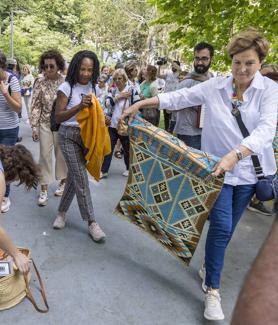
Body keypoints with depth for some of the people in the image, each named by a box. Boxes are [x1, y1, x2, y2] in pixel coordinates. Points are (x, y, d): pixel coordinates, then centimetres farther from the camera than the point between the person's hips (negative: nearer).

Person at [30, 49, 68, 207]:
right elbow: (35, 105, -2)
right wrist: (34, 126, -5)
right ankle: (44, 189, 12)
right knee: (45, 155, 4)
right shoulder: (40, 82, -4)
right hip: (45, 124, 1)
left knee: (61, 153, 11)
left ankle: (63, 182, 31)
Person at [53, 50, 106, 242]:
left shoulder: (93, 87, 6)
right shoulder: (66, 87, -11)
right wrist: (79, 106, -29)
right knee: (81, 178, -6)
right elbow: (58, 117, -16)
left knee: (74, 176, 12)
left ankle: (62, 212, 30)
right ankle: (91, 222, 3)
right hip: (69, 136, -5)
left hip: (87, 135, 5)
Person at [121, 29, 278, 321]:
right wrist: (139, 104, -6)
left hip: (249, 171, 1)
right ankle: (212, 290, 8)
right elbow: (177, 98, -1)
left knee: (226, 228, 15)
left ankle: (209, 266, 40)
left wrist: (235, 154, -40)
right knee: (221, 227, -8)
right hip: (218, 169, -1)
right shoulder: (214, 86, -5)